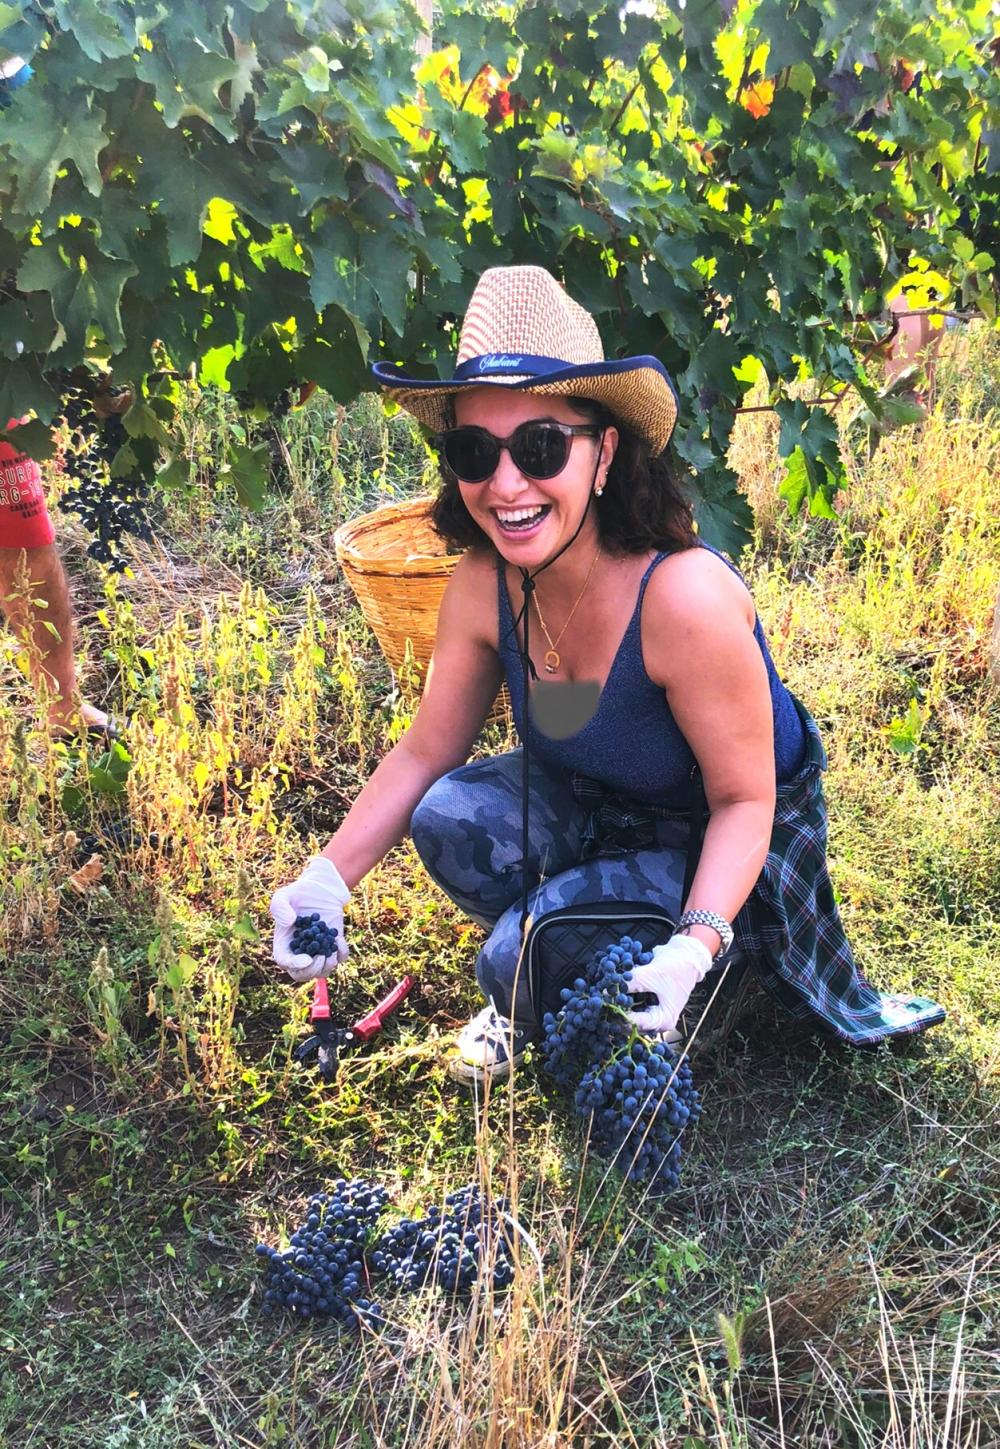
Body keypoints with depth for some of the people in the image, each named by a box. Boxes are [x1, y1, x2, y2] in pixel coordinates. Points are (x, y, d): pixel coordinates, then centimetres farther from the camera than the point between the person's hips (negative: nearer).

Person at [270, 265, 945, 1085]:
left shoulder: (684, 597, -36)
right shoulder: (482, 587, -18)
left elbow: (744, 799, -25)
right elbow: (425, 752, -7)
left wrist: (697, 943, -39)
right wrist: (329, 880, -18)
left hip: (719, 840, -5)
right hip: (591, 801, 5)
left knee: (525, 958, -23)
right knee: (448, 819, -21)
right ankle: (526, 1002, 8)